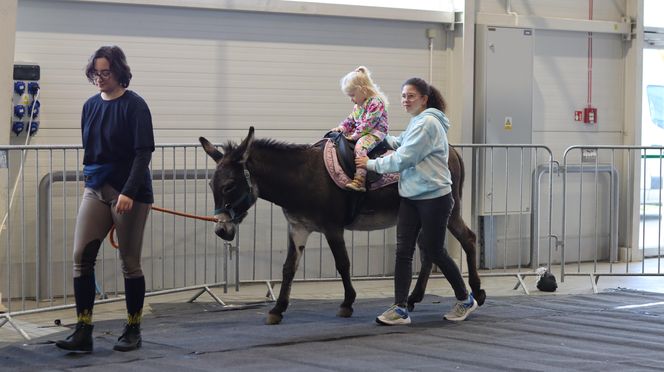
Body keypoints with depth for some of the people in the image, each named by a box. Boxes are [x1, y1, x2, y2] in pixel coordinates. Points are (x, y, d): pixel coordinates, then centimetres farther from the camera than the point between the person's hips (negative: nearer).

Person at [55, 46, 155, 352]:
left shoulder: (134, 105, -9)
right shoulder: (91, 106, 9)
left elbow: (143, 153, -14)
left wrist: (128, 192, -22)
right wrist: (90, 180, 15)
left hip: (130, 193, -5)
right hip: (96, 189, 6)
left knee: (130, 263, 3)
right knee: (81, 257, -4)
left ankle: (133, 331, 16)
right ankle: (83, 332, -1)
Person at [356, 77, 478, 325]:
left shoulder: (427, 123, -16)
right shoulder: (416, 123, 15)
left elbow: (403, 159, -19)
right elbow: (402, 143, 33)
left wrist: (371, 164, -10)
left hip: (434, 198, -9)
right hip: (411, 197, 9)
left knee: (434, 251, 2)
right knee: (403, 251, -1)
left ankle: (465, 300, 22)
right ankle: (400, 309, -1)